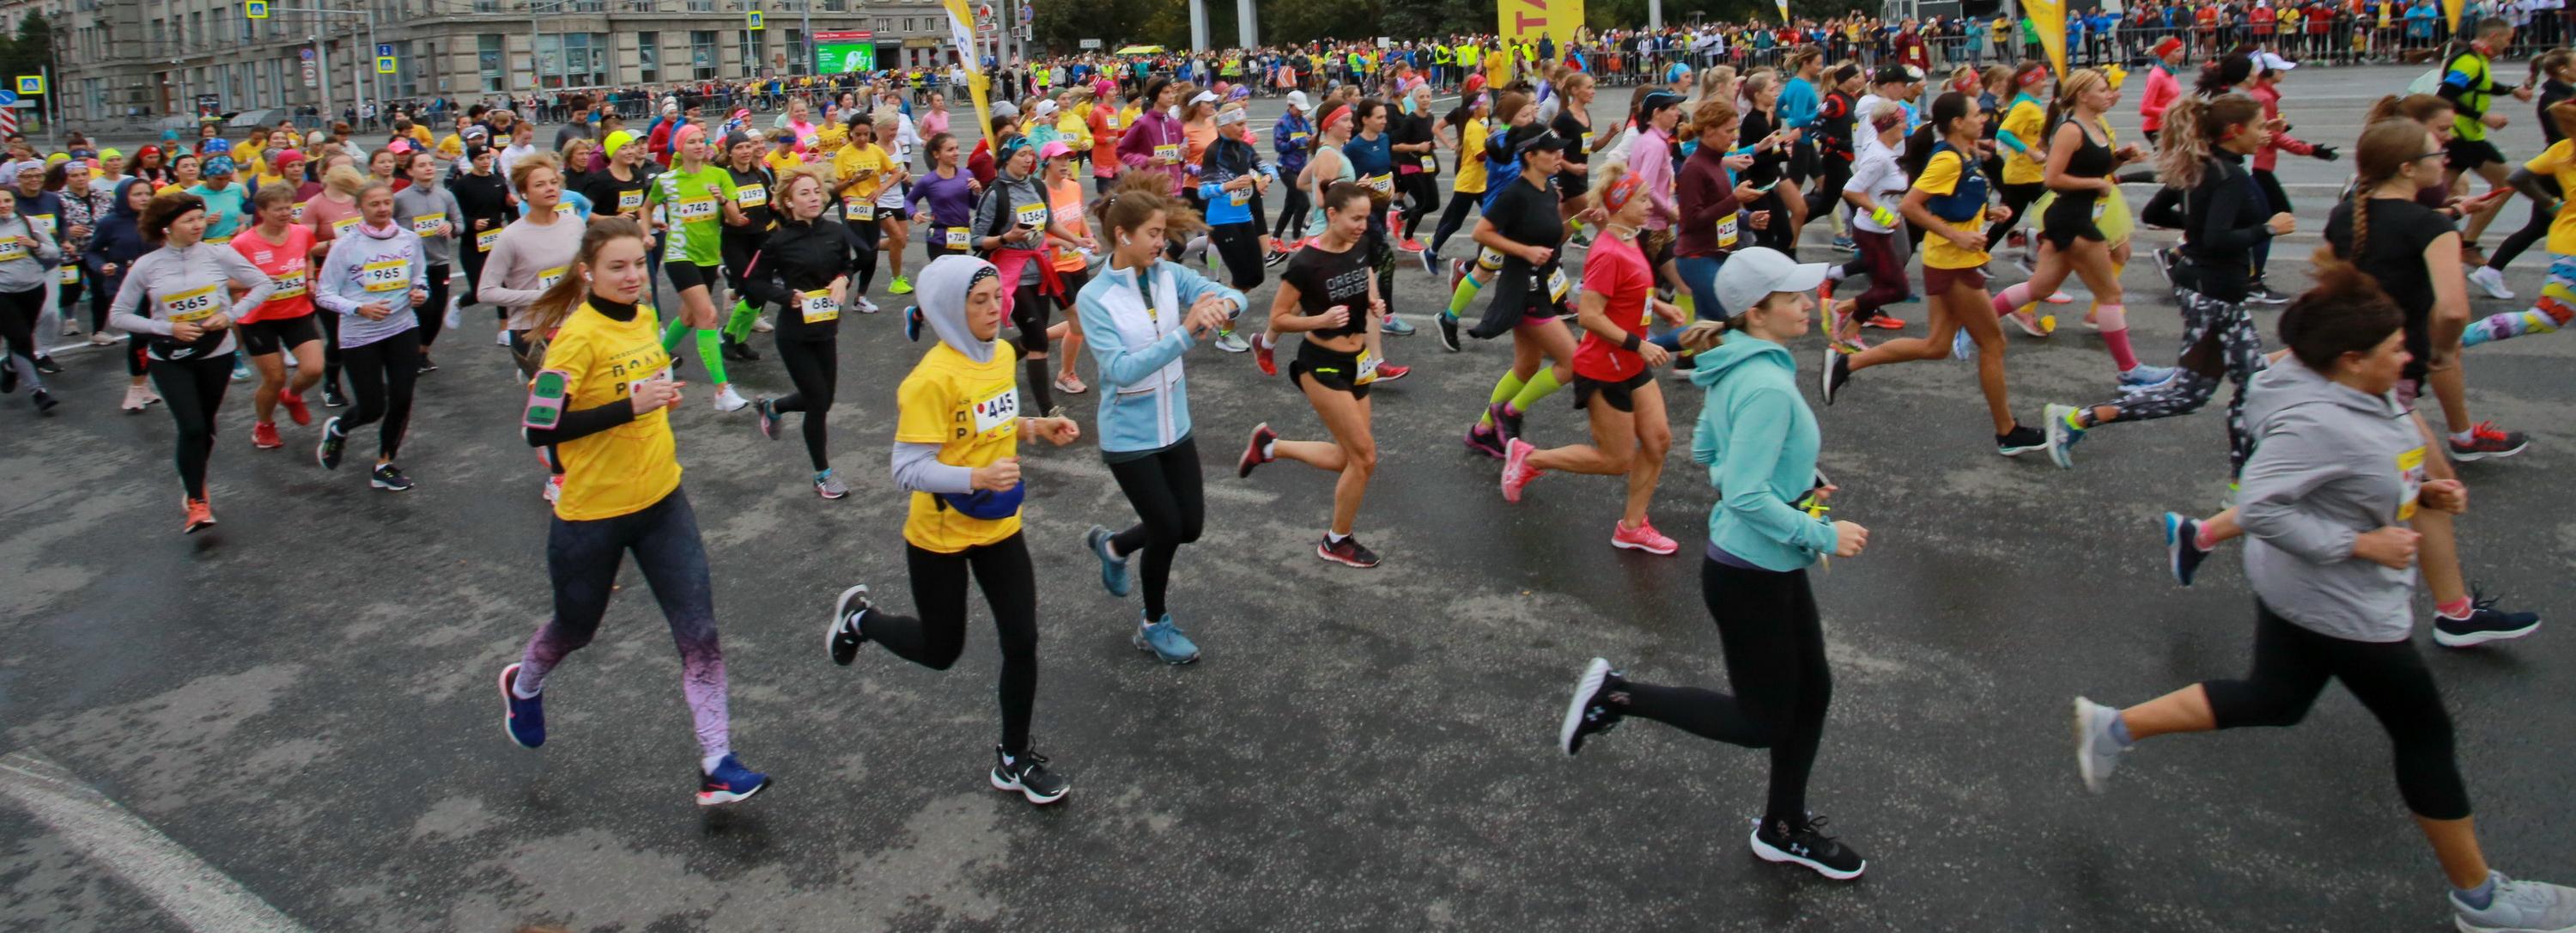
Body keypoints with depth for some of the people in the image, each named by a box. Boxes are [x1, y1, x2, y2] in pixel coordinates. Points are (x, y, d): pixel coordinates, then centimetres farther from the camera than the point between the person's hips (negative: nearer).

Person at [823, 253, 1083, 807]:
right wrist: (977, 477, -39)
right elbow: (908, 470, -26)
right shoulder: (932, 378, -25)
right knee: (941, 651, 13)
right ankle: (859, 617, 42)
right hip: (939, 536, -6)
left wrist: (1035, 426, -4)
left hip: (999, 527, 6)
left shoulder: (1002, 353, -1)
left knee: (1022, 642, 3)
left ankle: (1014, 759, 22)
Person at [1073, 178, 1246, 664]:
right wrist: (1186, 332, -36)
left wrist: (1221, 307, -36)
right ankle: (1153, 625, 29)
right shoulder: (1094, 298, -18)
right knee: (1168, 528, 3)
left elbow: (1232, 295, -11)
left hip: (1175, 427, 6)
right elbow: (1122, 369, -28)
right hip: (1129, 437, -6)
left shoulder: (1170, 275, -4)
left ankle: (1112, 546, 42)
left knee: (1190, 525, 13)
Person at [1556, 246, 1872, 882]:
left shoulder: (1736, 370, 3)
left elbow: (1705, 451, 16)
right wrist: (1821, 535, -20)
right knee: (1762, 721, 6)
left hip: (1773, 566, 10)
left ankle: (1785, 828, 37)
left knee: (1812, 691, 20)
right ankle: (1617, 695, 12)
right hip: (1751, 574, -10)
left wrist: (1794, 480, 12)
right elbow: (1747, 497, -30)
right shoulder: (1767, 387, -27)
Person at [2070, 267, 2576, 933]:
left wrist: (2421, 493, 1)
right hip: (2338, 609, -9)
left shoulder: (2368, 397, 0)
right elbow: (2260, 507, -33)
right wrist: (2361, 543, -28)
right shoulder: (2318, 423, -30)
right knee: (2425, 734, 7)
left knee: (2272, 701, 20)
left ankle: (2114, 728, 21)